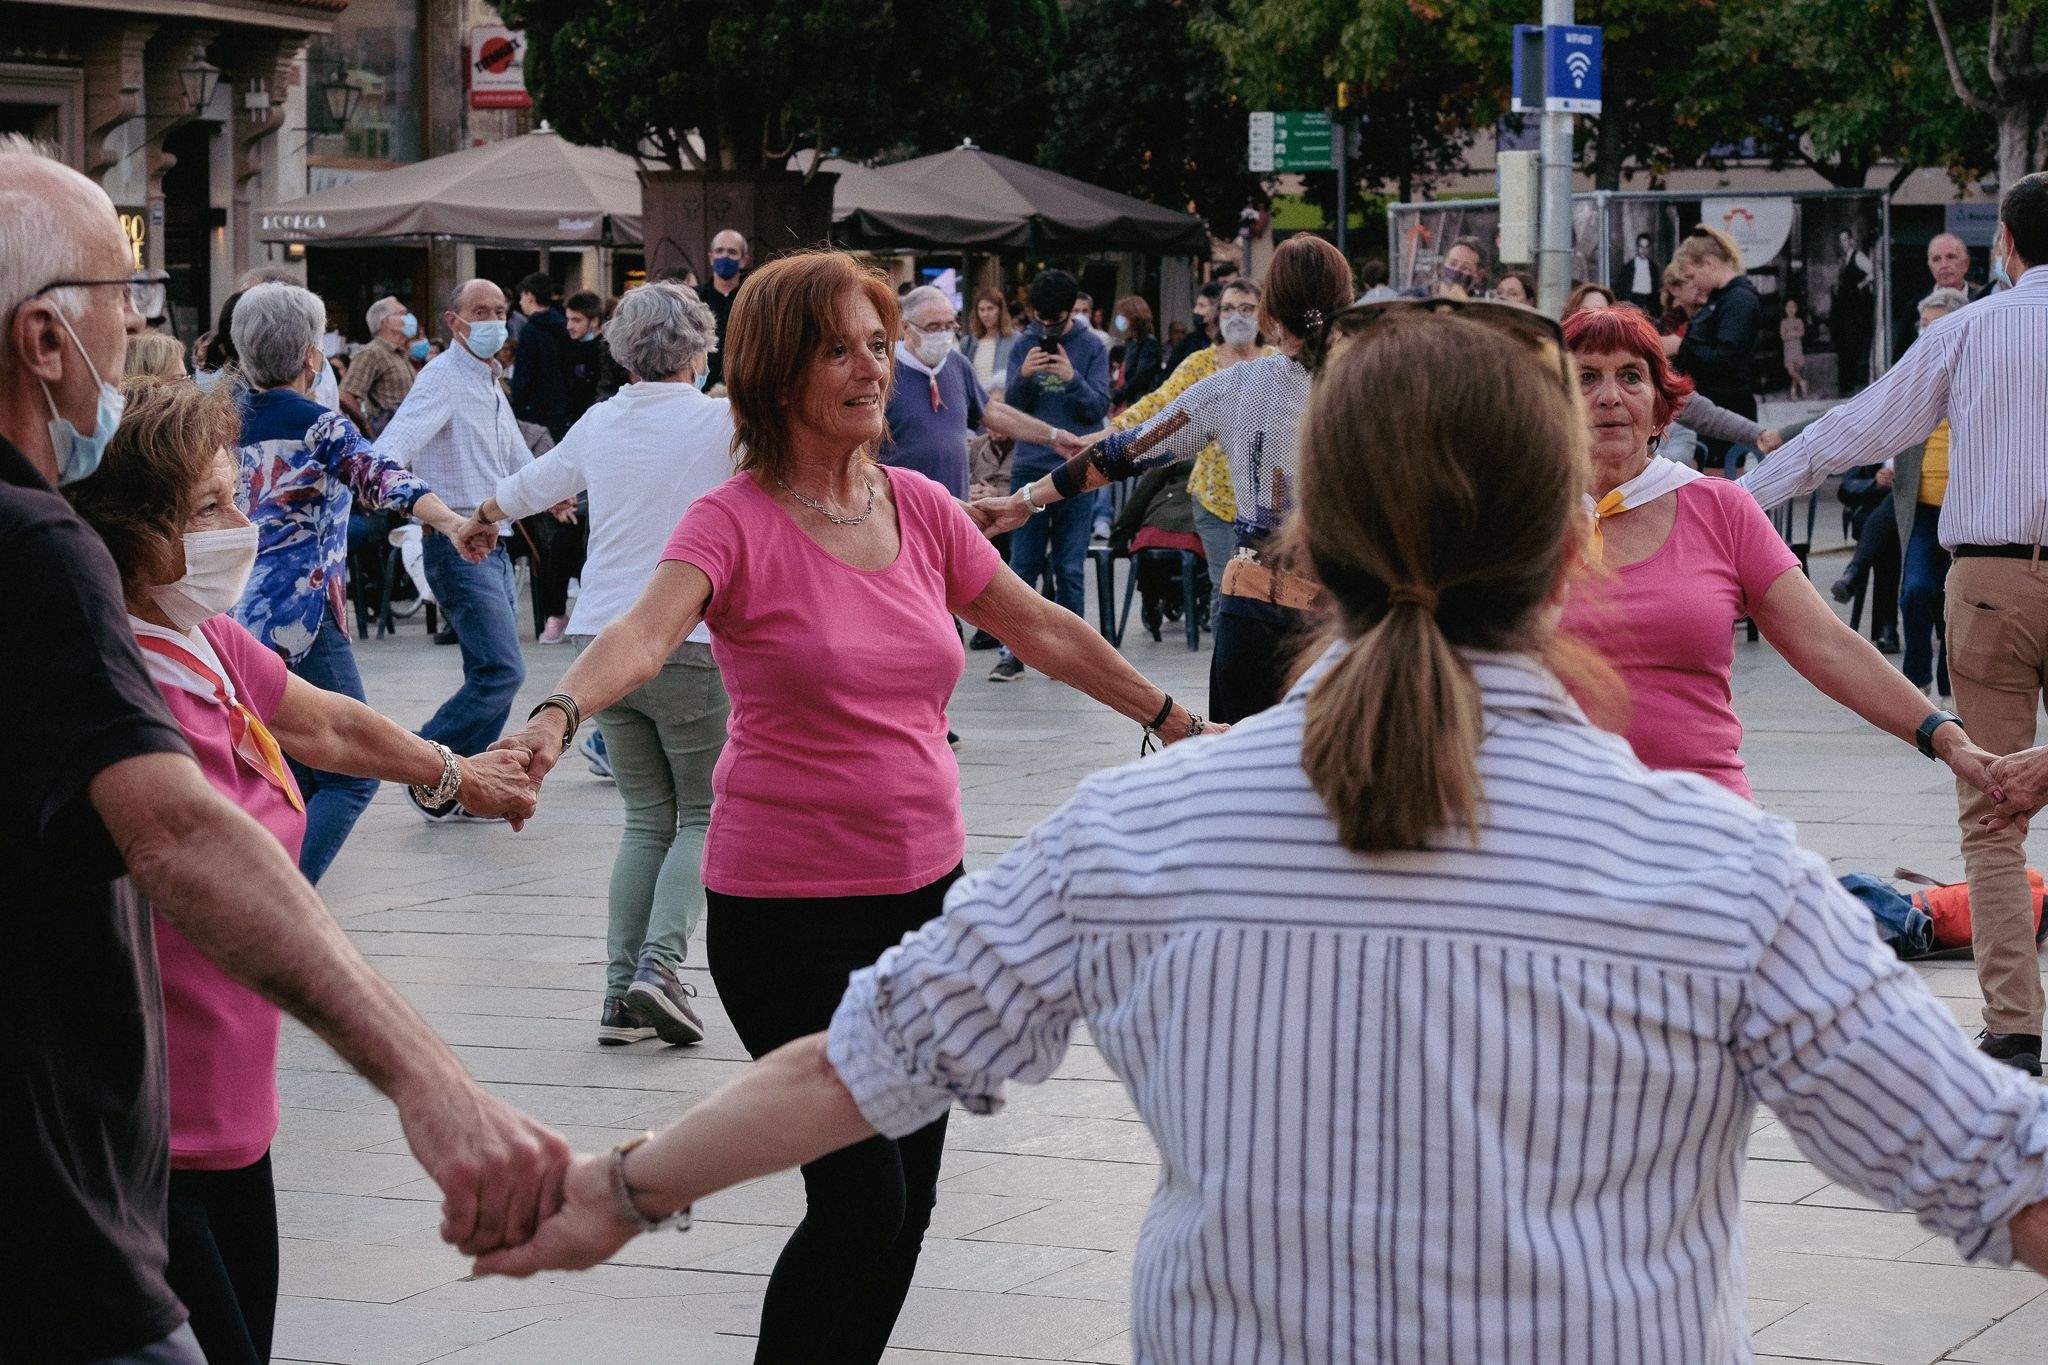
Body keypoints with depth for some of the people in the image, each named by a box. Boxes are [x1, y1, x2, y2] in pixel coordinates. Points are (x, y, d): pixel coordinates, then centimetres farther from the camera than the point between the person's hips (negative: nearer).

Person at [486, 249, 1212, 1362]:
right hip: (789, 910, -6)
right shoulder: (738, 522, -13)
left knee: (907, 1200, 11)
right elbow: (646, 629, -31)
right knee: (862, 1204, -9)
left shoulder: (918, 507, 5)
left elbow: (1042, 630, 18)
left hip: (925, 889, 6)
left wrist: (1171, 718, 25)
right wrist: (558, 713, -51)